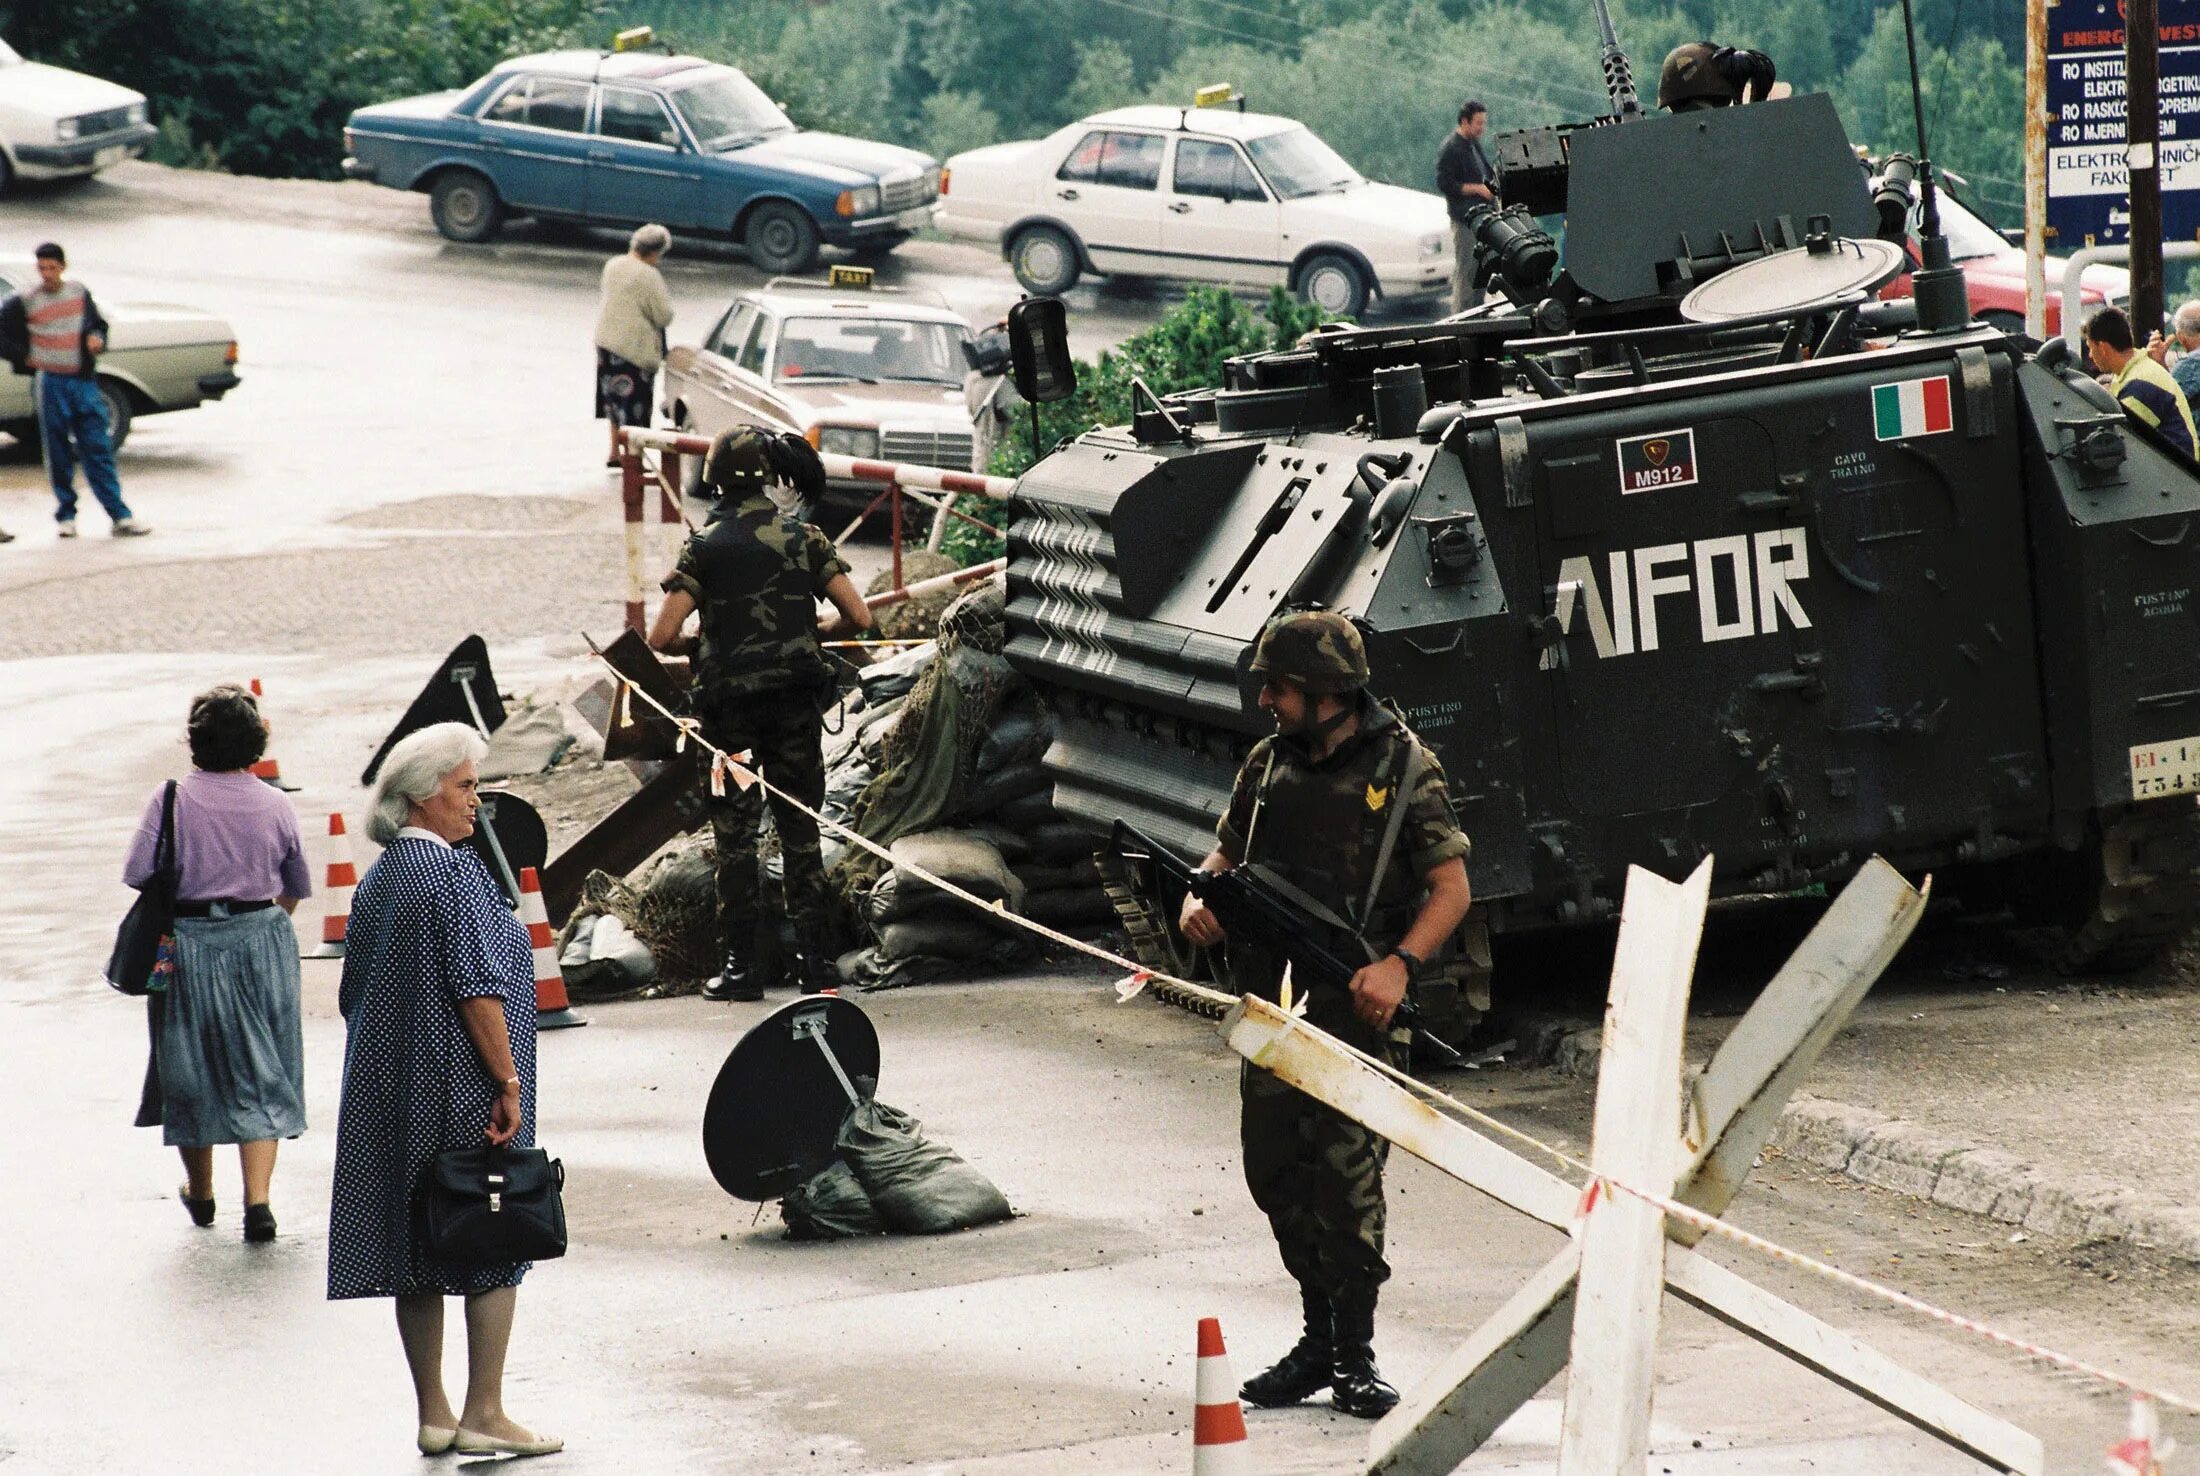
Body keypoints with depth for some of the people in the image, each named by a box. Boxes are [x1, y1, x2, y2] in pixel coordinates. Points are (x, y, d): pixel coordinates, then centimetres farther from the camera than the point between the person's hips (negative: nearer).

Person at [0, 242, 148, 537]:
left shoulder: (80, 294, 7)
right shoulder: (25, 303, -3)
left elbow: (98, 324, 20)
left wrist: (97, 338, -1)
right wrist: (24, 357, -6)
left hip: (85, 382, 2)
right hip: (53, 383, -2)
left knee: (99, 451, 0)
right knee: (59, 454, 3)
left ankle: (120, 515, -3)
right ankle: (65, 515, 14)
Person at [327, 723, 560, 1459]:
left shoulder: (377, 881, 11)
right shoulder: (454, 872, -13)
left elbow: (354, 995, 16)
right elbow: (477, 986, -19)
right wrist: (508, 1080, -16)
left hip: (391, 1093, 8)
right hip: (461, 1087, -8)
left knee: (415, 1257, 7)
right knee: (493, 1245, 0)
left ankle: (433, 1417, 9)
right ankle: (483, 1413, -1)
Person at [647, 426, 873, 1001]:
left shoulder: (705, 547, -5)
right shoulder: (804, 538, 0)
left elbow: (662, 635, -11)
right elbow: (858, 616, -3)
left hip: (729, 700, -2)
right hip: (795, 698, 2)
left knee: (734, 835, 6)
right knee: (800, 831, 9)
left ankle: (743, 964, 4)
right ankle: (815, 961, 7)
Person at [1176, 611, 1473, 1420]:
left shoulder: (1404, 769, -6)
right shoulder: (1269, 763, 10)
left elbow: (1451, 888, -6)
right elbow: (1227, 850, 19)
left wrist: (1400, 964, -21)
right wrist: (1201, 899, -4)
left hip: (1355, 1006, -6)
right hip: (1273, 1000, 6)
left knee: (1347, 1176, -10)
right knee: (1274, 1169, 7)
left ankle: (1354, 1355, -2)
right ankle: (1319, 1338, 20)